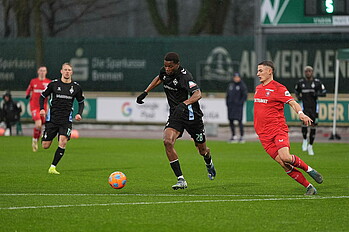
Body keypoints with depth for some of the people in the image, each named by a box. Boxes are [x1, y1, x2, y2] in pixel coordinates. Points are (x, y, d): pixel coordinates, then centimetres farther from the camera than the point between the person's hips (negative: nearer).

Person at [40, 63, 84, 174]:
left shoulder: (76, 87, 4)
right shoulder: (54, 84, 0)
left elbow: (81, 102, 17)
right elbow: (43, 96, 9)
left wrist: (79, 114, 0)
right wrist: (42, 109, -8)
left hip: (66, 119, 0)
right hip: (52, 118, 0)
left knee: (63, 142, -21)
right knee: (45, 146, -1)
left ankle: (53, 167, -11)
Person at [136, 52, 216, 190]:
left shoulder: (184, 76, -25)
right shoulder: (164, 71, -4)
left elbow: (197, 94, -39)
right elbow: (159, 79, 22)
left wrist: (184, 104, -56)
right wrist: (145, 92, 17)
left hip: (191, 115, -5)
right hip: (175, 116, 5)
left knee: (202, 150, 12)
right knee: (168, 141, -23)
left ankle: (209, 163, 52)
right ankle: (181, 180, -20)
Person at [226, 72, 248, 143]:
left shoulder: (242, 85, -2)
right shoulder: (230, 85, 15)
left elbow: (245, 95, -5)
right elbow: (228, 94, 21)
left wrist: (240, 102, -14)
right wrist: (227, 102, 9)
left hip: (238, 105, -6)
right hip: (230, 105, 6)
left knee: (239, 121, -9)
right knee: (231, 121, 5)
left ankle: (242, 137, -5)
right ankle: (233, 136, 13)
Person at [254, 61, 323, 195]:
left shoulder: (278, 88, -5)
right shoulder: (258, 88, 17)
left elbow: (293, 103, -12)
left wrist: (300, 113, -31)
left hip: (278, 130, -5)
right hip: (264, 134, 5)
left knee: (285, 157, -27)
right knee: (284, 165, -7)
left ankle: (308, 169, 1)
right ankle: (309, 187, -1)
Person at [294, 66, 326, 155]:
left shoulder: (317, 82, 0)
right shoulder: (300, 82, 3)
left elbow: (324, 93, 2)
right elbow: (296, 91, 21)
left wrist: (317, 94, -16)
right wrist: (298, 96, 1)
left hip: (314, 106, 1)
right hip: (304, 106, -1)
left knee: (313, 126, 3)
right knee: (305, 121, -23)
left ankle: (310, 146, 17)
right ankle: (304, 140, 1)